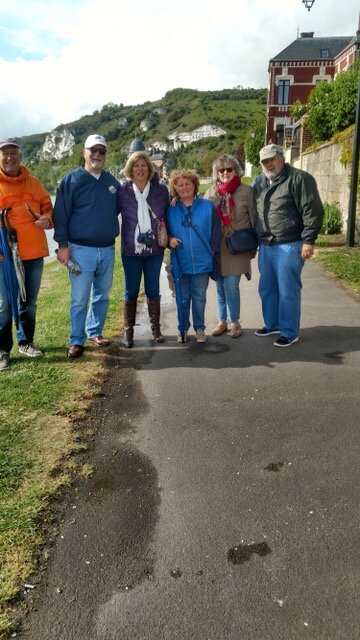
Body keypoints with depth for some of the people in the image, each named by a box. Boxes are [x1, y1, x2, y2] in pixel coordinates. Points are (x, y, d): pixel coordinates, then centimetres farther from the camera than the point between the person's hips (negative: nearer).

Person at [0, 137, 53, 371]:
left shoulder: (34, 183, 9)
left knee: (29, 302, 14)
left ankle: (26, 342, 29)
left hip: (34, 253, 4)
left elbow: (48, 207, 16)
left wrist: (47, 218, -7)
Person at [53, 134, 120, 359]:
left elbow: (118, 208, 24)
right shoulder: (71, 180, -3)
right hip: (81, 249, -4)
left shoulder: (112, 182, 10)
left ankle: (95, 332, 27)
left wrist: (114, 233, 13)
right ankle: (77, 340, 8)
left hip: (108, 249, 5)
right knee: (80, 298, -2)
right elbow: (61, 214, -6)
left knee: (102, 295, 12)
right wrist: (63, 245, -11)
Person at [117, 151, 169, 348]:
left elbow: (167, 217, 10)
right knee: (131, 291, 5)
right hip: (131, 250, -1)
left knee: (153, 290, 10)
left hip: (155, 249, 1)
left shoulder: (161, 190, 1)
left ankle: (156, 328, 22)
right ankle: (128, 331, 16)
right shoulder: (123, 190, -3)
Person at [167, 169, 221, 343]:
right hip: (180, 263, 1)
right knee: (183, 298, 11)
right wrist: (170, 239, -10)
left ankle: (200, 329, 24)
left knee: (199, 298, 10)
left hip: (202, 262, 0)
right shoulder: (171, 209, 1)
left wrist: (212, 251, -1)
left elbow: (215, 230, 1)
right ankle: (183, 329, 25)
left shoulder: (207, 206, -1)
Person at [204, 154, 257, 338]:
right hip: (217, 247, 3)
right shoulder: (211, 192, 5)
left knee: (231, 285, -6)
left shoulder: (246, 191, -3)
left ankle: (235, 322, 11)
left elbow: (253, 219, 1)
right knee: (220, 286, 9)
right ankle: (222, 321, 22)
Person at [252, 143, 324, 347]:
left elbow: (313, 210, -13)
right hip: (265, 246, 7)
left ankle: (289, 332, 11)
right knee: (266, 289, 16)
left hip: (289, 246, -7)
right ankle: (272, 324, 32)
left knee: (288, 292, -1)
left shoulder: (299, 178, -9)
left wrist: (308, 240, -17)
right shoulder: (259, 182, 14)